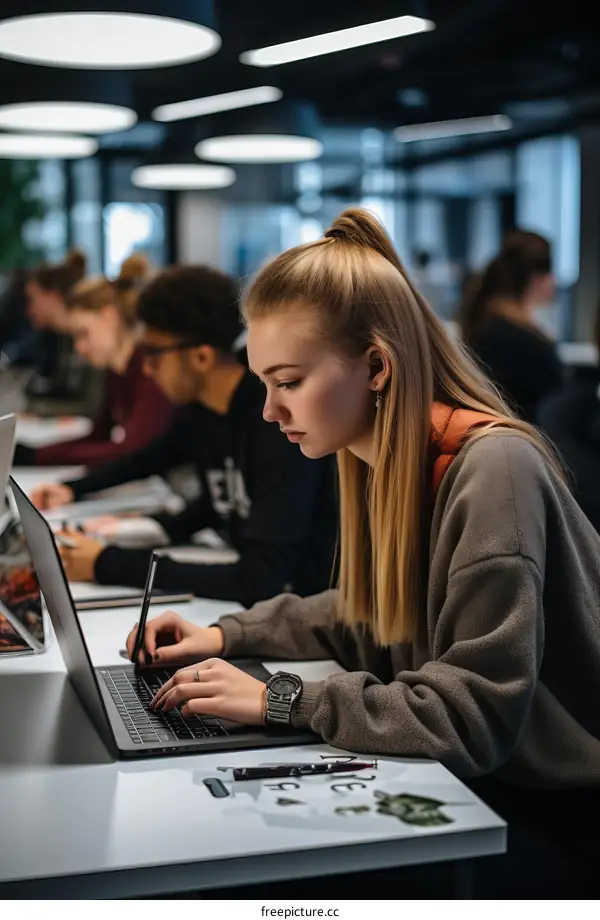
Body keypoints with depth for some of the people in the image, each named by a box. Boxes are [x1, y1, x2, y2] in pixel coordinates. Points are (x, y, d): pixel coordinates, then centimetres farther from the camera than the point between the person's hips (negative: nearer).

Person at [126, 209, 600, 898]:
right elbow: (363, 617, 16)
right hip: (468, 777, 7)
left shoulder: (493, 469, -26)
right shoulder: (385, 464, 0)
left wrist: (282, 700, -26)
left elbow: (475, 716, -28)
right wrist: (228, 635, 4)